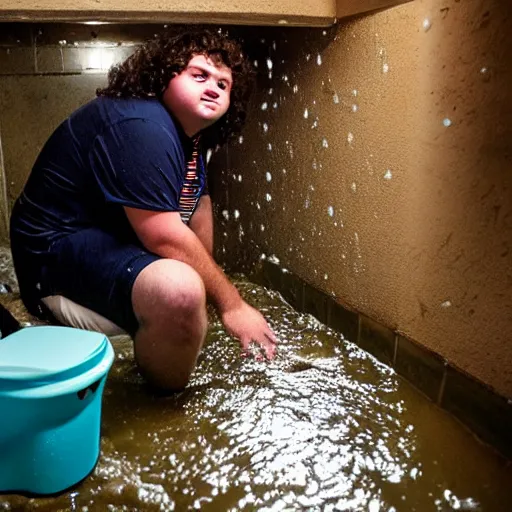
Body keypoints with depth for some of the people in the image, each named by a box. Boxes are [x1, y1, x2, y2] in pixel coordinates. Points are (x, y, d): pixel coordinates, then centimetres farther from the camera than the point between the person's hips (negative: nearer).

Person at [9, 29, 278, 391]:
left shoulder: (189, 132, 9)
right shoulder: (142, 128, -25)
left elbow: (198, 204, 20)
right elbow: (165, 238, -29)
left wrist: (207, 274, 22)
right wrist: (230, 304, -21)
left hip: (113, 239, 11)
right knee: (180, 290, -35)